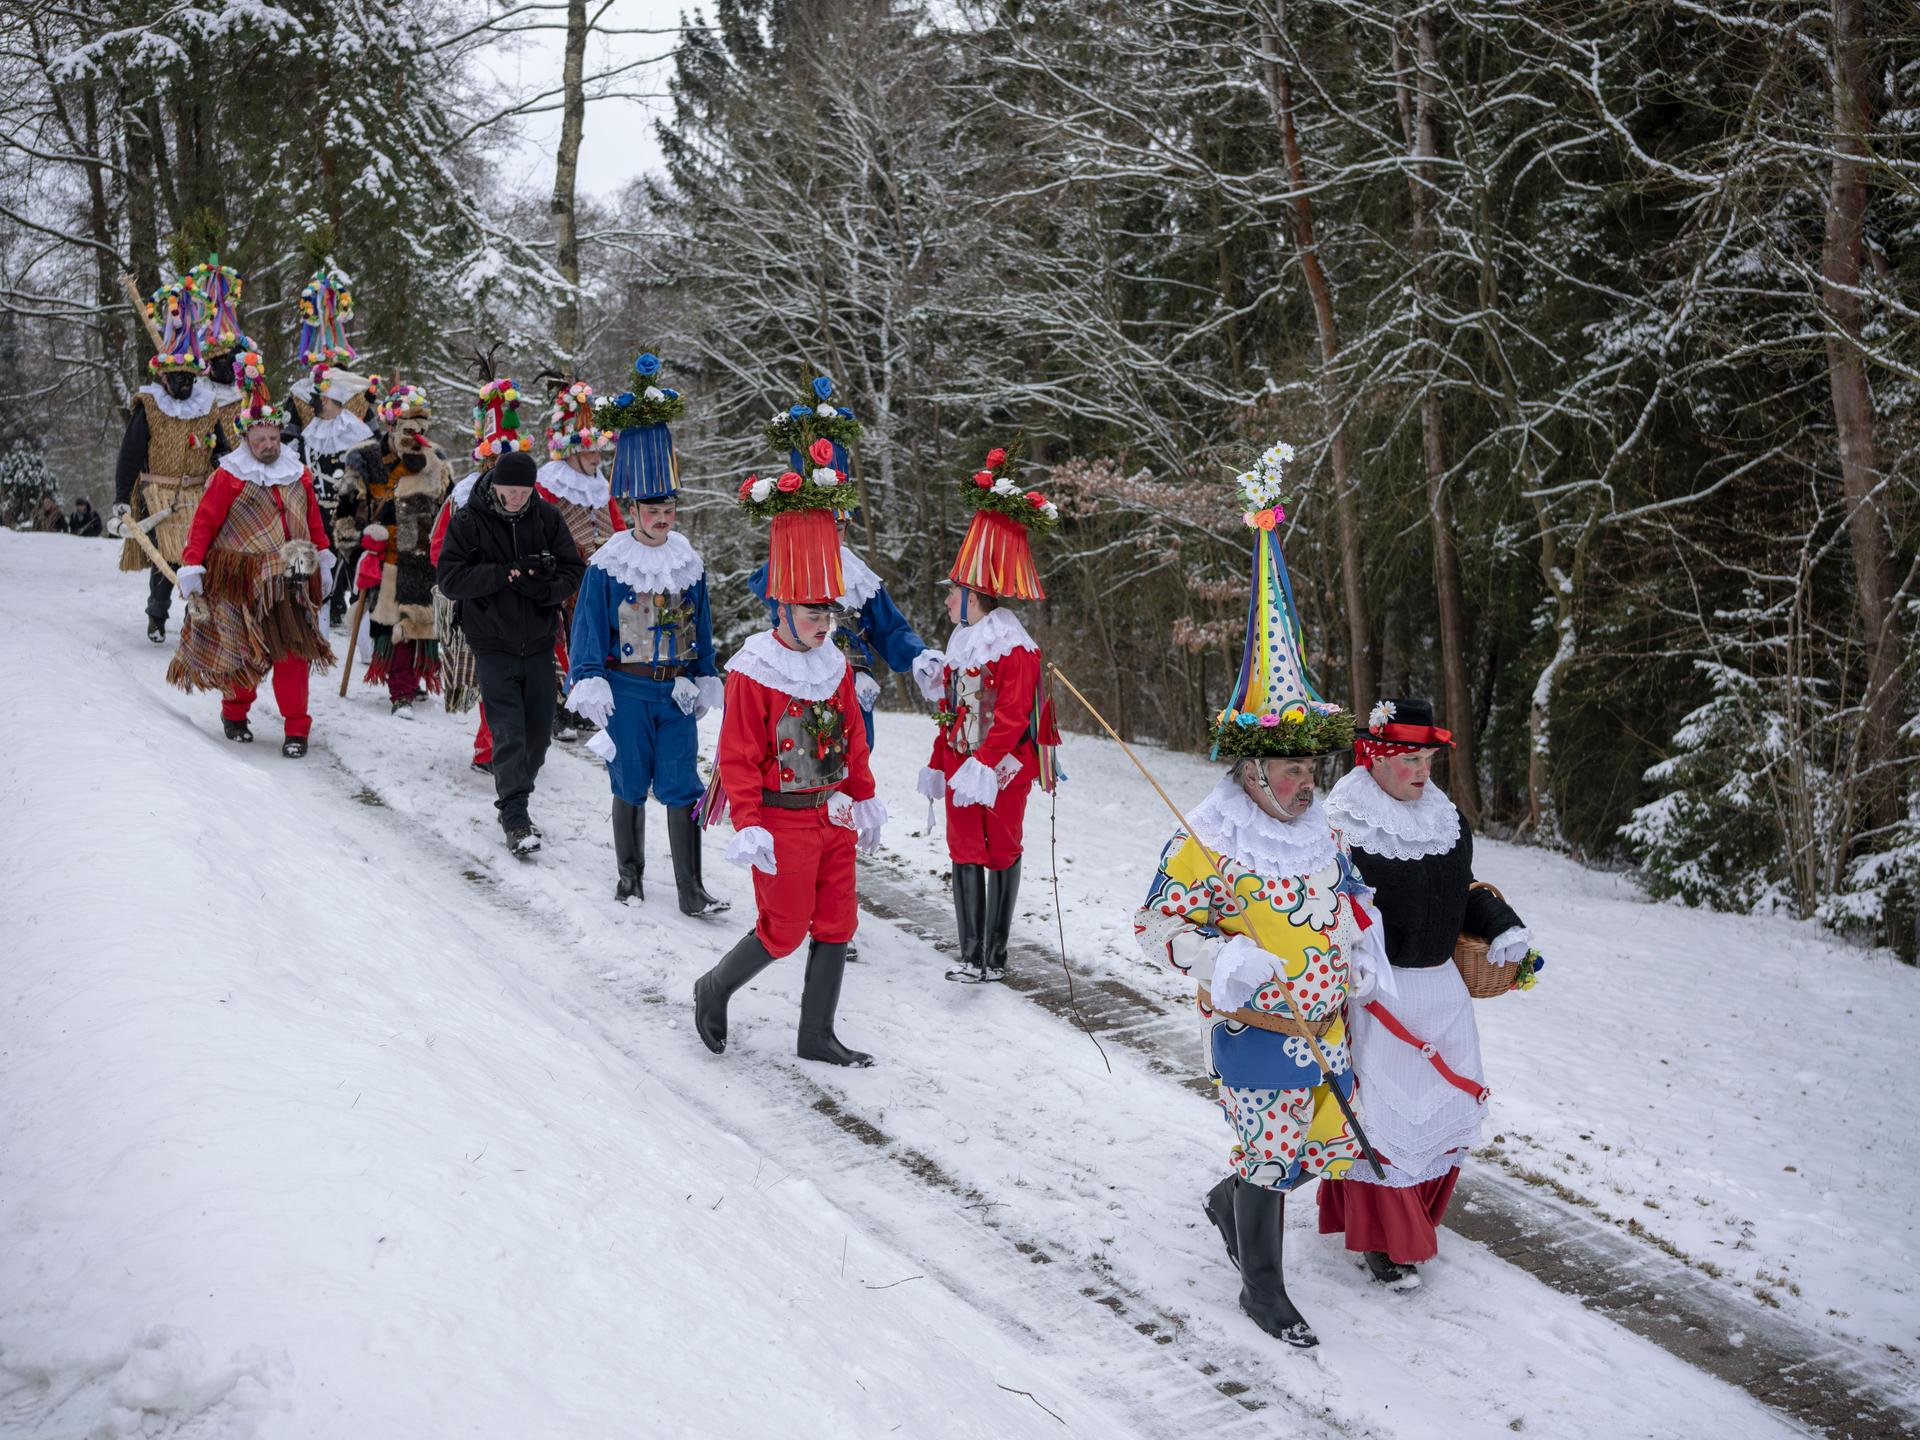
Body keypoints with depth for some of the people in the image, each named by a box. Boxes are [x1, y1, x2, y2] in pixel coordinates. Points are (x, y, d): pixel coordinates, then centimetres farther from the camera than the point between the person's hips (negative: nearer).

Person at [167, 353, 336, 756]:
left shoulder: (298, 475, 9)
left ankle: (296, 729, 2)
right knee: (241, 652, 3)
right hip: (240, 579, -3)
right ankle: (235, 713, 29)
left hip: (290, 580, 3)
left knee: (294, 652, -4)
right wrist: (191, 570, -9)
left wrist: (323, 561, 22)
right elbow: (203, 522, -5)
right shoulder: (229, 476, -5)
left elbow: (313, 521, 19)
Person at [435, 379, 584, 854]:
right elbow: (450, 577, -12)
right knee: (509, 733, -10)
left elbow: (573, 570, 4)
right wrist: (505, 574, -23)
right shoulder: (469, 521, -7)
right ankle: (516, 819, -5)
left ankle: (514, 798, 31)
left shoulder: (546, 517, 1)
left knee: (539, 732, 10)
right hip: (493, 646, -4)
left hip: (539, 641, 4)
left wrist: (544, 586, -17)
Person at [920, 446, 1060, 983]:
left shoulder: (1014, 647, -13)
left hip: (1003, 769, -7)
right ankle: (972, 954, 7)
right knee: (964, 853, 4)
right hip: (963, 766, 7)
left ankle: (995, 955, 10)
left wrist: (985, 762, -27)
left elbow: (1012, 715, -20)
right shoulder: (962, 643, 12)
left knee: (1001, 853, 3)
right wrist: (938, 764, 19)